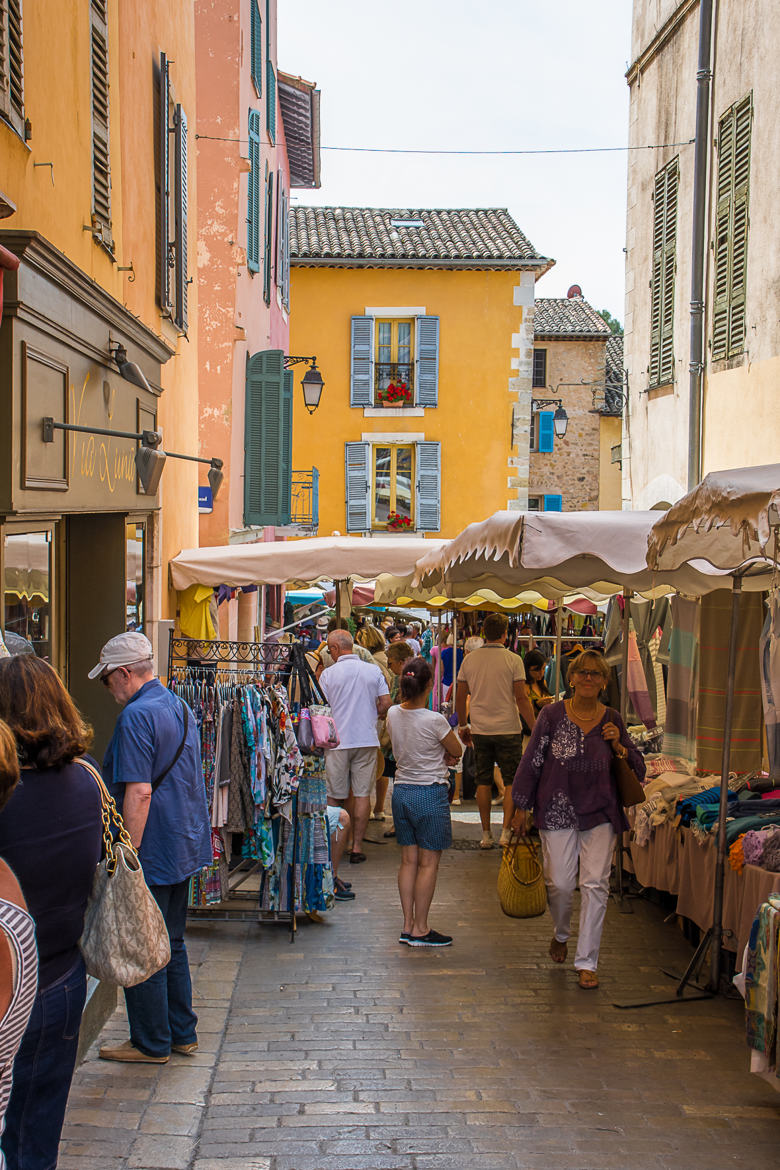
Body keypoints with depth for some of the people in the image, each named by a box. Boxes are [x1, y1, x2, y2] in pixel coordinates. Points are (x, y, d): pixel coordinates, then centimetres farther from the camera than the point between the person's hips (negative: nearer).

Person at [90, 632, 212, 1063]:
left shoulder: (136, 716, -19)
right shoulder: (181, 708, 11)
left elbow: (139, 793, -24)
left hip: (152, 850, -9)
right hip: (185, 847, 9)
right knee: (171, 943, 18)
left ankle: (152, 1043, 10)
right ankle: (182, 1033, 25)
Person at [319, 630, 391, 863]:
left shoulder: (328, 674, -5)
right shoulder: (373, 670, 3)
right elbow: (385, 703, 1)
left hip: (337, 740, -2)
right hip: (367, 739, 2)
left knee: (335, 796, 7)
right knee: (362, 794, 5)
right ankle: (357, 846, 5)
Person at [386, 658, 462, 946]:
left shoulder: (393, 715, 0)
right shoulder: (434, 720, -19)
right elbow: (457, 752, -3)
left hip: (401, 790, 6)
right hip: (430, 793, -6)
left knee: (408, 860, 13)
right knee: (428, 863, 3)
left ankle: (408, 925, 17)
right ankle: (420, 930, 7)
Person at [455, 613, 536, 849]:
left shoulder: (469, 659, 3)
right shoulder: (513, 660, -8)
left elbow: (460, 697, 8)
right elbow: (521, 698, -10)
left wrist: (462, 725, 20)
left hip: (480, 730, 3)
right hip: (508, 729, -3)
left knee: (483, 781, 9)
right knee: (511, 781, 5)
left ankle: (486, 834, 10)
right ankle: (506, 832, -2)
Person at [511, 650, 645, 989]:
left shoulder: (612, 720, 4)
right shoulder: (552, 714, -3)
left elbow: (637, 770, 10)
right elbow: (532, 761, 1)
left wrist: (618, 746, -9)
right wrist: (522, 807, 1)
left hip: (600, 814, 1)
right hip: (557, 811, -1)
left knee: (595, 884, -6)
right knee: (559, 883, 3)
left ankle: (586, 962, 3)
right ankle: (561, 934, 36)